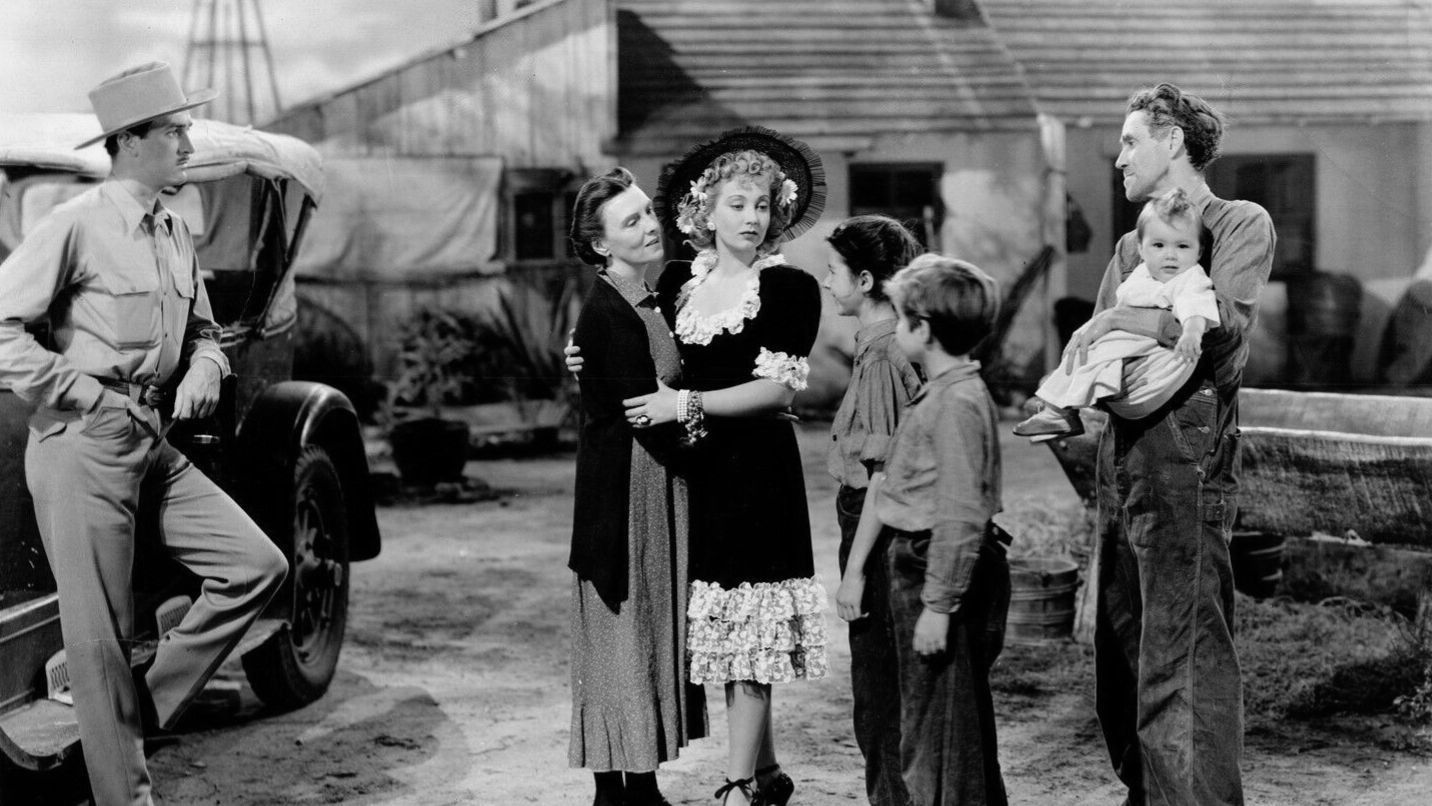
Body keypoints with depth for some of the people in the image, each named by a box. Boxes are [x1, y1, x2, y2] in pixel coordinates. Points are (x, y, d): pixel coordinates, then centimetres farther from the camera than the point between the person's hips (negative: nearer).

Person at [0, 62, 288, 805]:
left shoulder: (176, 233, 13)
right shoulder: (77, 223, -10)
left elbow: (202, 332, 24)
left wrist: (204, 370, 3)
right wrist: (79, 390, -14)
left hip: (152, 441, 8)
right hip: (81, 445, -8)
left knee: (257, 565, 2)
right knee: (101, 636, -2)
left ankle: (143, 710, 12)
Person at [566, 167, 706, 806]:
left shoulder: (652, 301, 12)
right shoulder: (607, 312, -16)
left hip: (661, 484, 9)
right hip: (625, 488, -9)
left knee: (656, 630, 11)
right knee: (623, 630, -3)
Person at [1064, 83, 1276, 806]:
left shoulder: (1241, 225, 2)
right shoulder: (1133, 244, 23)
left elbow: (1224, 324, -14)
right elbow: (1096, 345, 16)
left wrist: (1119, 319, -9)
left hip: (1187, 449, -7)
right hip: (1122, 448, 8)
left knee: (1182, 654, -11)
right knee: (1119, 647, 10)